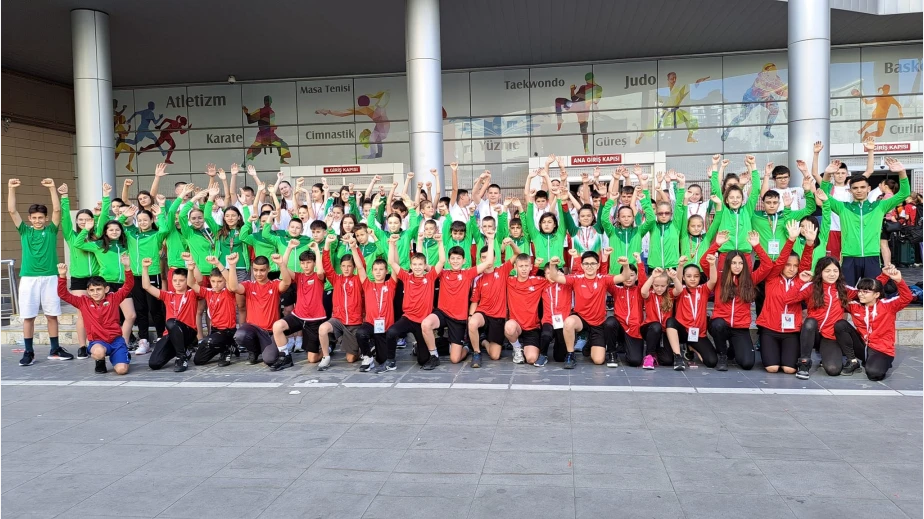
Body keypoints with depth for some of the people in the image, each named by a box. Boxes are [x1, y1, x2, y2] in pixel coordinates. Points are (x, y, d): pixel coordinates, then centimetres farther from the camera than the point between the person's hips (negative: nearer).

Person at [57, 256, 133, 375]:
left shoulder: (113, 298, 4)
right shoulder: (83, 302, 6)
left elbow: (128, 286, -3)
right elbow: (63, 294, 1)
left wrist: (127, 268, -18)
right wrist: (62, 275, -13)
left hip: (116, 339, 0)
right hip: (98, 341, 0)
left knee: (121, 370, -18)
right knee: (99, 351, -40)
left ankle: (119, 356, 21)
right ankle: (100, 361, 1)